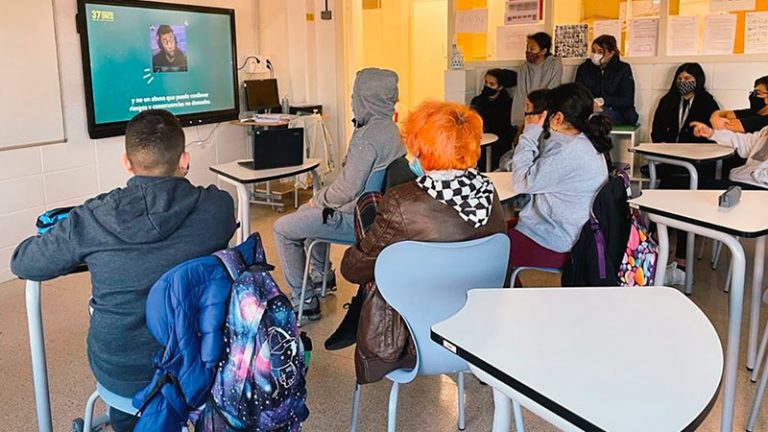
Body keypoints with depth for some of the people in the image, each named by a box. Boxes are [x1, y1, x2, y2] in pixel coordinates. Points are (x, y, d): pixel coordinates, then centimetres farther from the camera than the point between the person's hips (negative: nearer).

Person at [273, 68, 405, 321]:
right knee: (305, 212, 31)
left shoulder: (367, 136, -27)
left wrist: (318, 199, -9)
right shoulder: (389, 128, 5)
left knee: (282, 229, 0)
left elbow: (347, 189, -27)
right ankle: (322, 277, 42)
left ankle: (304, 302, 7)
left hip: (354, 218, -10)